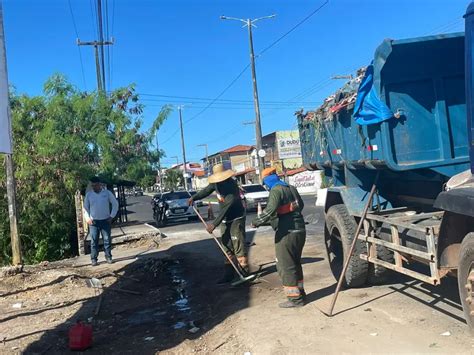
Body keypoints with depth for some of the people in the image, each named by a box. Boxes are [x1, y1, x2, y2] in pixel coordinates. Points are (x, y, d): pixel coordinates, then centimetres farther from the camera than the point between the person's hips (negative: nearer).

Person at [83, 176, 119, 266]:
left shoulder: (107, 193, -2)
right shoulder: (89, 194, 2)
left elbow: (115, 204, 4)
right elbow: (85, 207, 9)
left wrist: (112, 216, -2)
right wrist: (87, 218, -4)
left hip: (105, 221, 0)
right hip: (93, 221, 1)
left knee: (107, 240, 3)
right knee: (94, 241, 2)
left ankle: (108, 257, 13)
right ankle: (94, 259, 8)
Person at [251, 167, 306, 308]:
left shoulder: (276, 190, -13)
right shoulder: (291, 188, 12)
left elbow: (270, 210, -26)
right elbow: (300, 205, 24)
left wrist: (257, 221, -16)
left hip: (286, 233, -9)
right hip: (300, 230, 9)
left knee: (285, 266, 0)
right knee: (295, 263, 20)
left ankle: (295, 298, 4)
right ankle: (300, 292, 28)